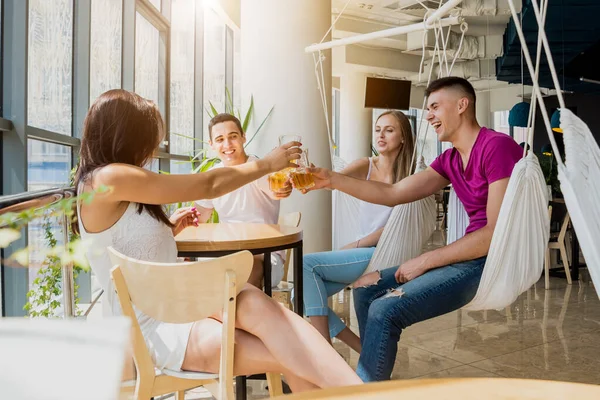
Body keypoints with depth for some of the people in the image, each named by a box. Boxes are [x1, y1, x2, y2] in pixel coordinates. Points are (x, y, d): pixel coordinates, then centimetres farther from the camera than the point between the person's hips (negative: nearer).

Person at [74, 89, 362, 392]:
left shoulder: (120, 194, 16)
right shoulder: (109, 177, -14)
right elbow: (207, 186, -11)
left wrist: (168, 228, 17)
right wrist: (267, 164, 0)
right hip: (152, 328, -7)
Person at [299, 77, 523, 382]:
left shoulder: (497, 146, -14)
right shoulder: (449, 160, 13)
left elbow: (497, 233, -19)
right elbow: (392, 194, 8)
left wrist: (425, 260, -14)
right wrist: (333, 180, -2)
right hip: (470, 254, 9)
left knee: (385, 310, -23)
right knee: (365, 289, 7)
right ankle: (375, 378, 17)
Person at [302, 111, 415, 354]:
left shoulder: (409, 175, -5)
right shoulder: (365, 167, 7)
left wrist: (352, 247, -13)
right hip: (362, 251, 6)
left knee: (307, 265, -21)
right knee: (305, 293, -7)